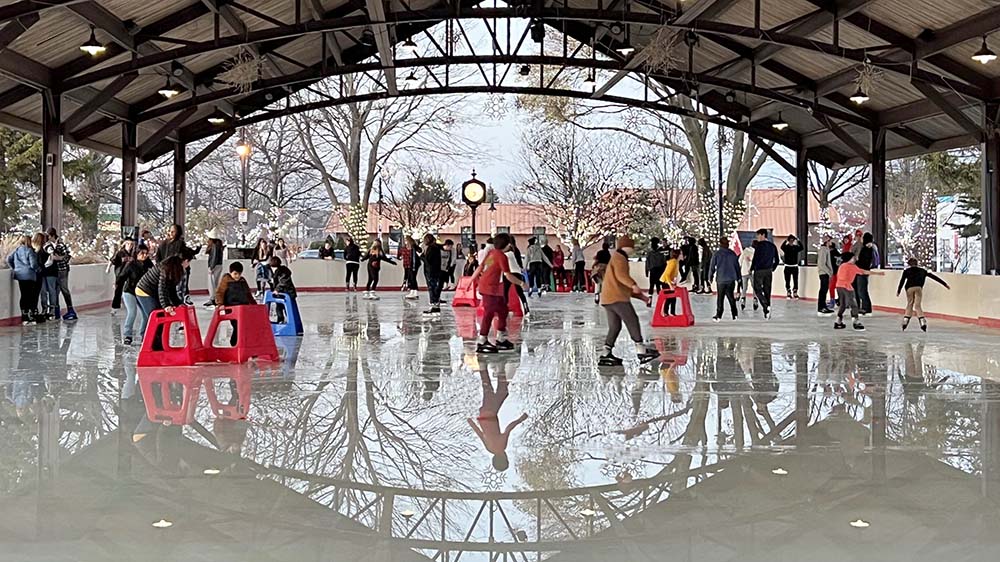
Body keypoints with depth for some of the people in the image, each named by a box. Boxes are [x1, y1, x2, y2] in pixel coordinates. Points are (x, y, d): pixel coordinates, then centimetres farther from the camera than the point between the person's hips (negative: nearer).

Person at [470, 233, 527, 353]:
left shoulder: (491, 253, 10)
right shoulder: (502, 256, -14)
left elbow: (480, 267, 14)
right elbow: (508, 276, -16)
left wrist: (472, 279, 23)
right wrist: (521, 283, -5)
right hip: (490, 289, -9)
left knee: (502, 311, 16)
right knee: (489, 314, -5)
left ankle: (501, 340, 23)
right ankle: (481, 343, -2)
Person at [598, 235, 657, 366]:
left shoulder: (619, 259, 30)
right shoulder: (619, 258, -2)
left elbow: (624, 286, 32)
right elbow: (621, 274, -23)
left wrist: (641, 296, 28)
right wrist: (633, 285, -31)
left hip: (608, 299, 10)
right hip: (617, 297, -10)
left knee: (615, 327, 10)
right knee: (632, 321, -8)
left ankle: (606, 355, 7)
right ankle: (641, 351, -9)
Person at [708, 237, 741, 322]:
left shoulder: (716, 254, -6)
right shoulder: (733, 254, 4)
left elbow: (712, 266, -3)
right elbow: (737, 266, 11)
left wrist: (710, 277, 8)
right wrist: (738, 277, 21)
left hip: (721, 279, -3)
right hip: (731, 279, 3)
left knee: (720, 298, 0)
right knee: (731, 296, 14)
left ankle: (718, 315, -2)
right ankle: (734, 314, 15)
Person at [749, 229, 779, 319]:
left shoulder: (759, 245, -9)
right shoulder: (773, 246, 11)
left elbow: (755, 258, -13)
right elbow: (776, 260, 14)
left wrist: (751, 269, -1)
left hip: (759, 271, -6)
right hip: (769, 271, 6)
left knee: (758, 290, -1)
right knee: (767, 291, 9)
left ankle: (766, 306, -20)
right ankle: (767, 312, 10)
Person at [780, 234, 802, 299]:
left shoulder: (796, 247, 4)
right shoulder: (786, 247, 1)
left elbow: (801, 248, -16)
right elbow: (782, 247, -21)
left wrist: (798, 240, -22)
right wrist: (785, 240, -29)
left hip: (795, 266, 1)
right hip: (787, 266, -1)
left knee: (795, 281, 0)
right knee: (787, 281, 2)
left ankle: (795, 293, 7)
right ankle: (788, 293, 8)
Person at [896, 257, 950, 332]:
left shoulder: (906, 271, 18)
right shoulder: (922, 270, 24)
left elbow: (902, 281, 8)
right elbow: (934, 277, 24)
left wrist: (898, 291, 6)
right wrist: (945, 284, 27)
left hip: (909, 288, -1)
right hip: (918, 288, 1)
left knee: (909, 305, 13)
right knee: (918, 305, 0)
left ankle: (905, 320, 3)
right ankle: (922, 321, -18)